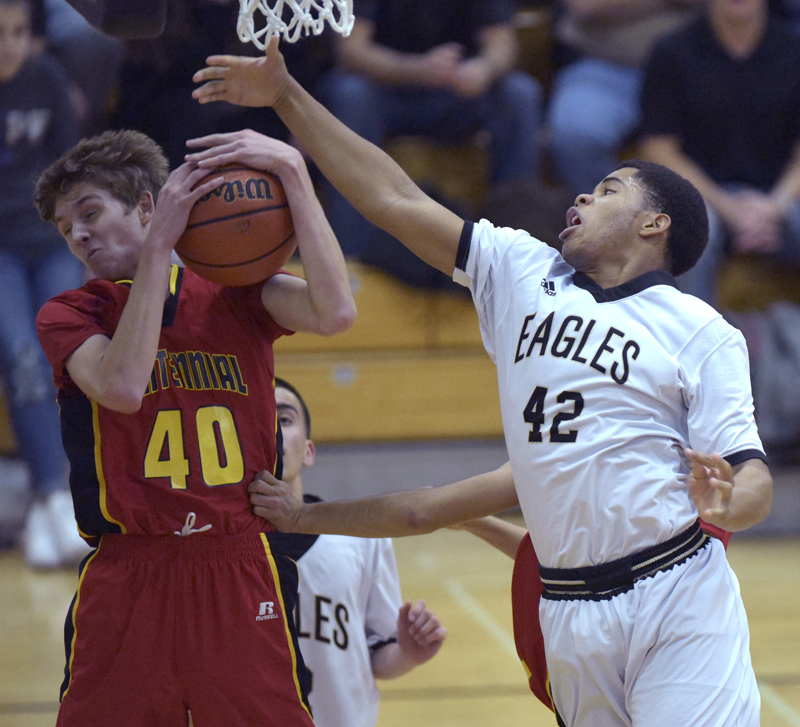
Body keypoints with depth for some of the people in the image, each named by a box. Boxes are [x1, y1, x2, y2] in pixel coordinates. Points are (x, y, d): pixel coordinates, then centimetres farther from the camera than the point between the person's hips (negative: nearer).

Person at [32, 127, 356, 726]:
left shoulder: (233, 294, 8)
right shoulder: (69, 316, 5)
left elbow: (334, 313, -11)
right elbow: (122, 387, -16)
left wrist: (293, 173, -15)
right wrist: (158, 247, -15)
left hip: (241, 574, 0)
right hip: (125, 580, 0)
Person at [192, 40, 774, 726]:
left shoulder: (703, 334, 0)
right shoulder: (522, 272, 12)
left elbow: (754, 480, -6)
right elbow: (397, 202, 11)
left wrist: (726, 504, -29)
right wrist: (288, 98, 8)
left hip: (678, 600, -4)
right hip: (569, 614, 4)